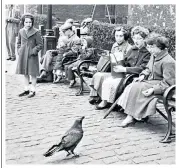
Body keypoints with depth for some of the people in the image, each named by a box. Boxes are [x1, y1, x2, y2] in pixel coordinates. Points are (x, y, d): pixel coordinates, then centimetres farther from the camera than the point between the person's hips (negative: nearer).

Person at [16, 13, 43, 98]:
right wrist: (19, 51, 6)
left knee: (33, 73, 1)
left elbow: (40, 44, -7)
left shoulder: (36, 32, -8)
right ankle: (26, 89, 24)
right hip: (22, 55, 5)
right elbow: (18, 43, 19)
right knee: (25, 73, 13)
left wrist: (33, 51, -14)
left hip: (32, 56, -5)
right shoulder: (21, 31, 7)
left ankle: (33, 90, 11)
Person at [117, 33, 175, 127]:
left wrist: (153, 89, -31)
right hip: (151, 81, 9)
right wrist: (143, 75, 0)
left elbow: (167, 83, -23)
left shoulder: (168, 62, -21)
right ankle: (130, 115, -18)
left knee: (136, 88, -24)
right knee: (132, 86, -13)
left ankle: (131, 116, -13)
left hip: (161, 87, -9)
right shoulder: (153, 56, 7)